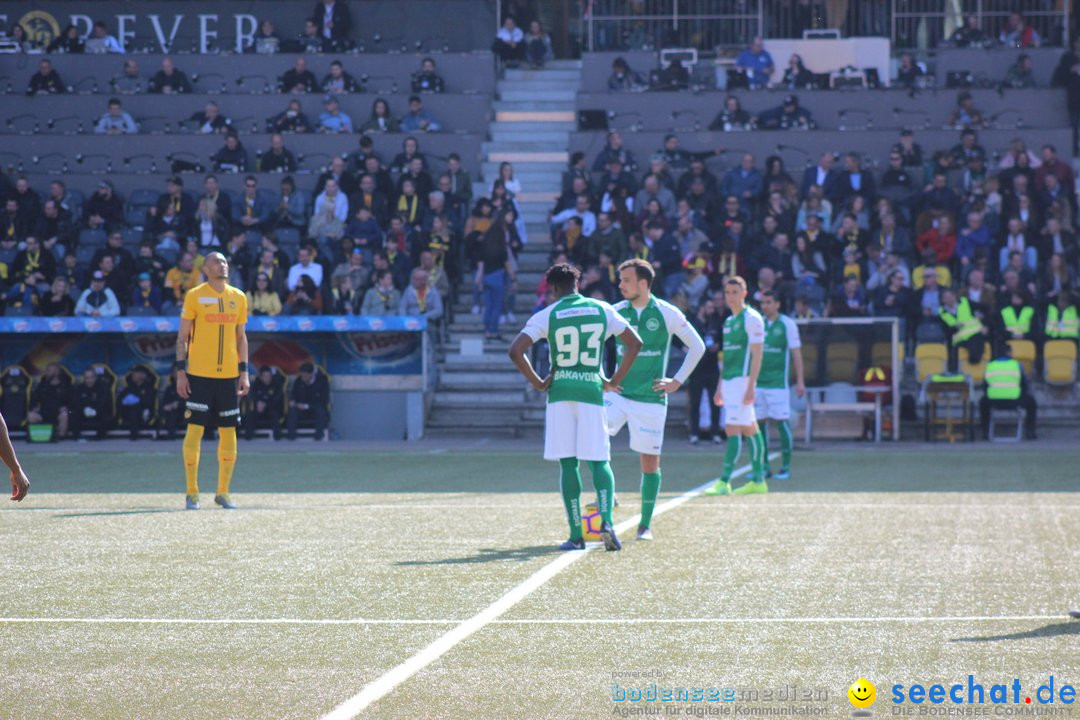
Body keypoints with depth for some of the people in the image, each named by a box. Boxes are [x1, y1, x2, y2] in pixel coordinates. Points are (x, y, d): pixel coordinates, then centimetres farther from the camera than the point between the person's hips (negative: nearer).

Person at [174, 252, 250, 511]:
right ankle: (192, 493, 2)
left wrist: (244, 372, 8)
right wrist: (181, 371, -6)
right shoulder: (194, 296, 0)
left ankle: (223, 492, 14)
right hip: (199, 374, -4)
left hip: (229, 375, 4)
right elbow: (182, 337, 1)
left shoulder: (238, 297, 10)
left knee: (228, 433, 4)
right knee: (195, 430, -6)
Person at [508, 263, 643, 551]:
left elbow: (515, 350, -9)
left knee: (568, 463, 4)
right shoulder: (602, 310, 7)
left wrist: (537, 382, 1)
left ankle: (576, 535, 1)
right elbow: (635, 343, 10)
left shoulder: (547, 315, 0)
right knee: (599, 462, 5)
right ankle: (606, 519, -18)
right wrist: (614, 381, 12)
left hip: (560, 392, -1)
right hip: (592, 391, 1)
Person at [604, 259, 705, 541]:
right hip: (618, 392, 2)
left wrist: (678, 381, -1)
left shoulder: (667, 314, -5)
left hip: (650, 399, -2)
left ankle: (645, 525, 13)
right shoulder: (615, 312, 3)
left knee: (650, 462, 2)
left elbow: (697, 346, 3)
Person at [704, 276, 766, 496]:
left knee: (733, 428, -13)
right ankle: (758, 480, 13)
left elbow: (757, 354, -14)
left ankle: (724, 482, -17)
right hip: (729, 380, 9)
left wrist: (751, 386, -20)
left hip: (742, 379, -9)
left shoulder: (751, 318, -8)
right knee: (749, 429, 10)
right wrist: (720, 387, 22)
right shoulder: (729, 321, 18)